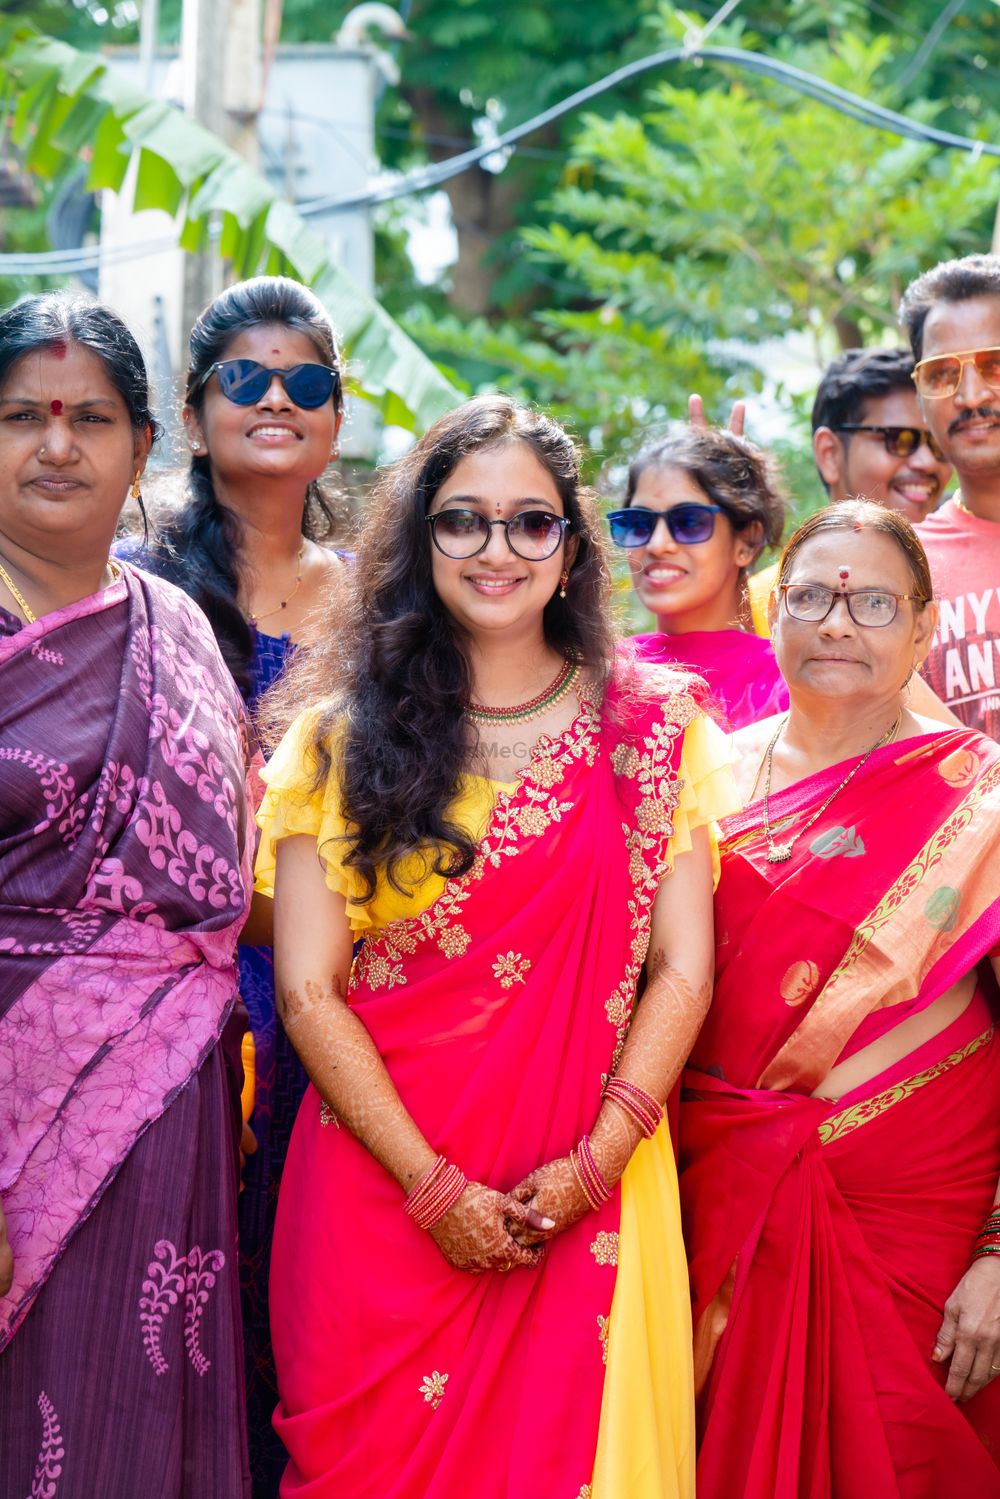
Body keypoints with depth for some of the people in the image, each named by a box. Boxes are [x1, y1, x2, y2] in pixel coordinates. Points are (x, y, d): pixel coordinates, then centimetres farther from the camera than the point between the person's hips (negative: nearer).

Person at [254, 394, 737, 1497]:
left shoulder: (651, 726, 5)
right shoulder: (342, 733, 3)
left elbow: (682, 972, 1)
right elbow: (307, 989, -3)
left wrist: (594, 1164, -12)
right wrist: (434, 1186, -12)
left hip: (591, 1197, 1)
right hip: (379, 1188, 0)